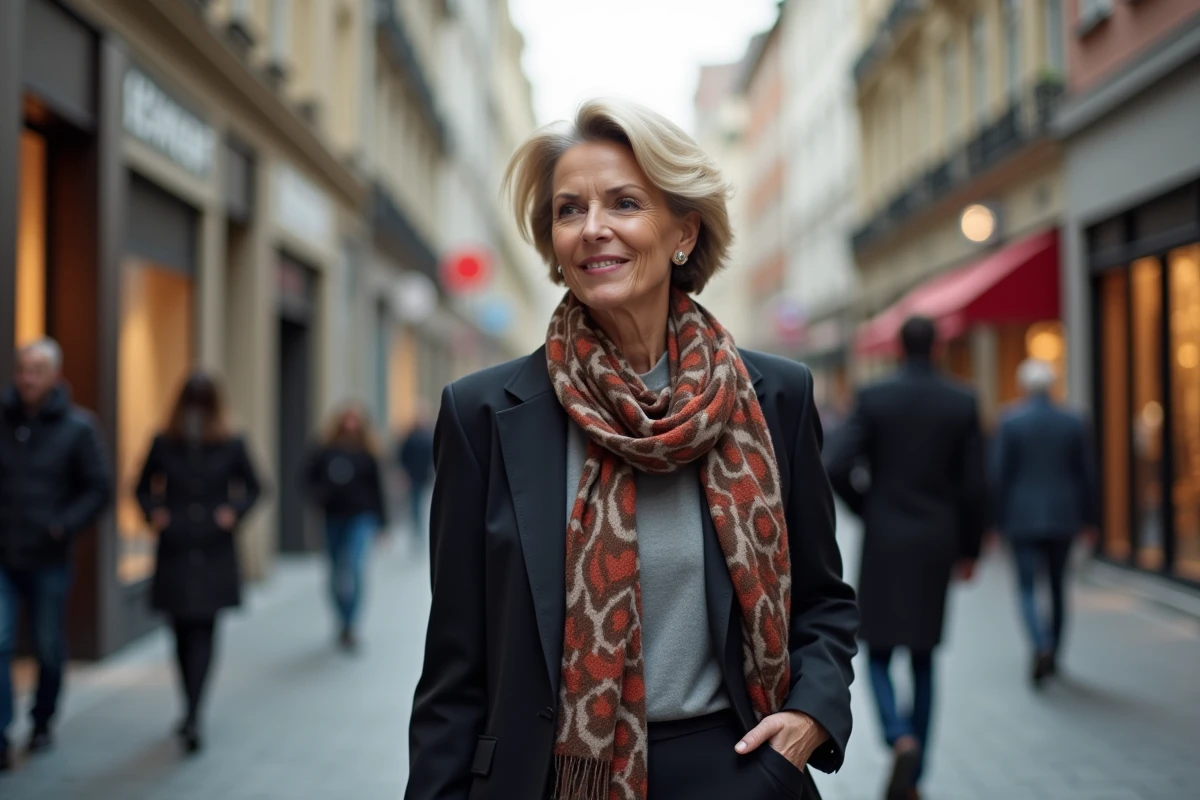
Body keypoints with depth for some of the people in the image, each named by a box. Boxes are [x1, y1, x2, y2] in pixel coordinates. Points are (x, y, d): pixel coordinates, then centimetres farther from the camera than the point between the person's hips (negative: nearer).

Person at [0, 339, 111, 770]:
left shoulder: (77, 427, -5)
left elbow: (101, 488, -3)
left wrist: (65, 526, -14)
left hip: (48, 560, -1)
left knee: (49, 649, 10)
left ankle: (42, 724, 31)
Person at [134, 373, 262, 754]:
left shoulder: (231, 446, -1)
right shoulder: (164, 444, 1)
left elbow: (253, 488, 10)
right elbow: (143, 487, 14)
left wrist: (236, 512, -7)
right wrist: (153, 513, -5)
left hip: (214, 554, -1)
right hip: (174, 551, 1)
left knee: (203, 631, -3)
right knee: (183, 632, 3)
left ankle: (192, 716, -2)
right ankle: (192, 712, 8)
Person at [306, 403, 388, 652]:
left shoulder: (367, 455, -1)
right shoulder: (324, 452, 0)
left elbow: (377, 490, 3)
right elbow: (309, 479, 1)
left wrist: (382, 523, 4)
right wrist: (320, 493, -21)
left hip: (361, 517, -2)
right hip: (334, 518, 3)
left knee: (352, 568, -20)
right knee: (337, 574, 12)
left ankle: (349, 628, -14)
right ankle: (345, 624, 32)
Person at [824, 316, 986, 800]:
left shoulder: (873, 399, -5)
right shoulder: (962, 404, -1)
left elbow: (835, 469, -12)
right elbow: (974, 485, -2)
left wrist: (866, 508, 7)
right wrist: (970, 547, 11)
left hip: (884, 542, -2)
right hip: (937, 545, 2)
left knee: (879, 655, 9)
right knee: (923, 659, 14)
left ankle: (900, 738, -19)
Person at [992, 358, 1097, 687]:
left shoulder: (1010, 423, -7)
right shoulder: (1074, 423, 1)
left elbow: (999, 474, -6)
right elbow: (1086, 473, 4)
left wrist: (995, 520, 0)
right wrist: (1088, 518, 12)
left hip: (1023, 518, -3)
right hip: (1063, 517, 3)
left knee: (1027, 588, 0)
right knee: (1057, 586, 15)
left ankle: (1041, 647, -23)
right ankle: (1052, 656, 23)